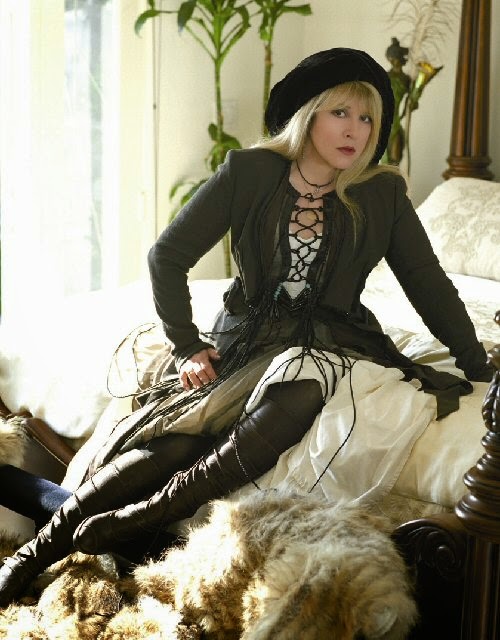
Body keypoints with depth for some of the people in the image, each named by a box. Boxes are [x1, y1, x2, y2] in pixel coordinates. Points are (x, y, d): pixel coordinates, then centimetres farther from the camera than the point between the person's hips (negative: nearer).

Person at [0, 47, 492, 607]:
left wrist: (479, 369, 8)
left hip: (329, 343, 0)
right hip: (246, 337, 0)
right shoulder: (250, 172, -1)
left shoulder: (382, 193, 3)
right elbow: (167, 255, 2)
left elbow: (428, 285, 10)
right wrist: (186, 345, -2)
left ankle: (139, 521, -33)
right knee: (171, 442, -27)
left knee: (296, 394, -37)